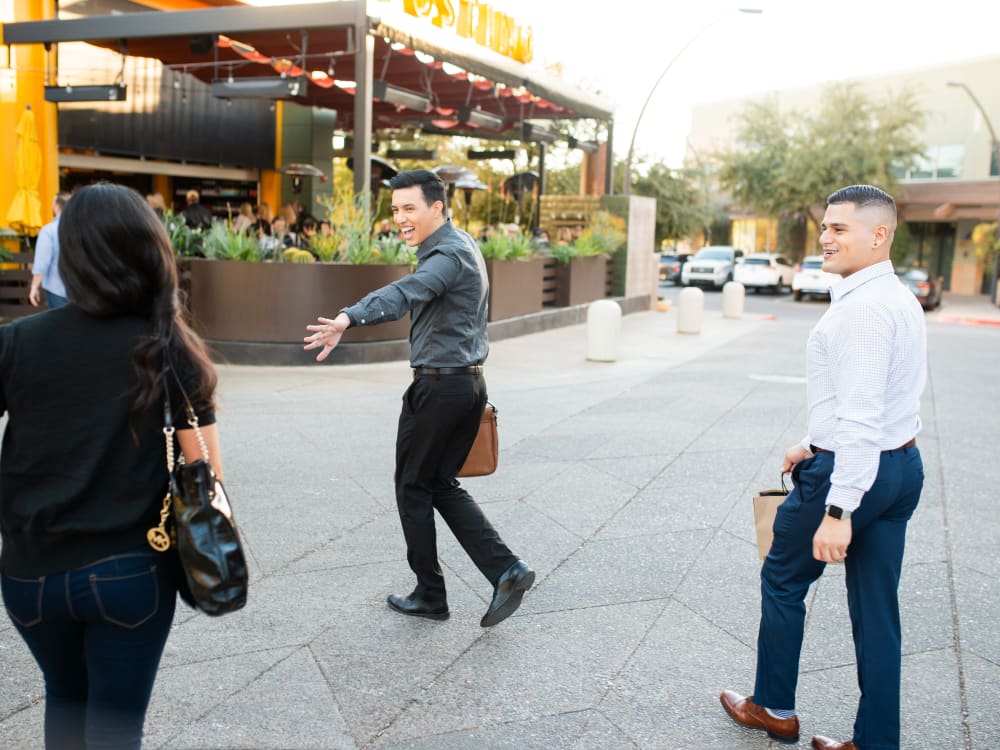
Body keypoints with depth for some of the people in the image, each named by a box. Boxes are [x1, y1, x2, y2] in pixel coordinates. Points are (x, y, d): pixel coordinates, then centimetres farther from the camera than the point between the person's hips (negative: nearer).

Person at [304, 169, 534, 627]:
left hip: (438, 387, -10)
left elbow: (406, 292, -39)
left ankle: (430, 595, 17)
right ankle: (506, 571, 6)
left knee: (413, 488, 6)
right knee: (442, 485, 16)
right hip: (469, 382, 10)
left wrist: (347, 319, -52)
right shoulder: (461, 247, 15)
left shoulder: (448, 254, -19)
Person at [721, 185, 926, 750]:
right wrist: (817, 444, 23)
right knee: (877, 610, 13)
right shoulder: (902, 300, 11)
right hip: (903, 466, 9)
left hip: (852, 470, -9)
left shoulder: (862, 308, -21)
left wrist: (838, 510, -27)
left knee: (783, 580, 12)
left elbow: (862, 415, -27)